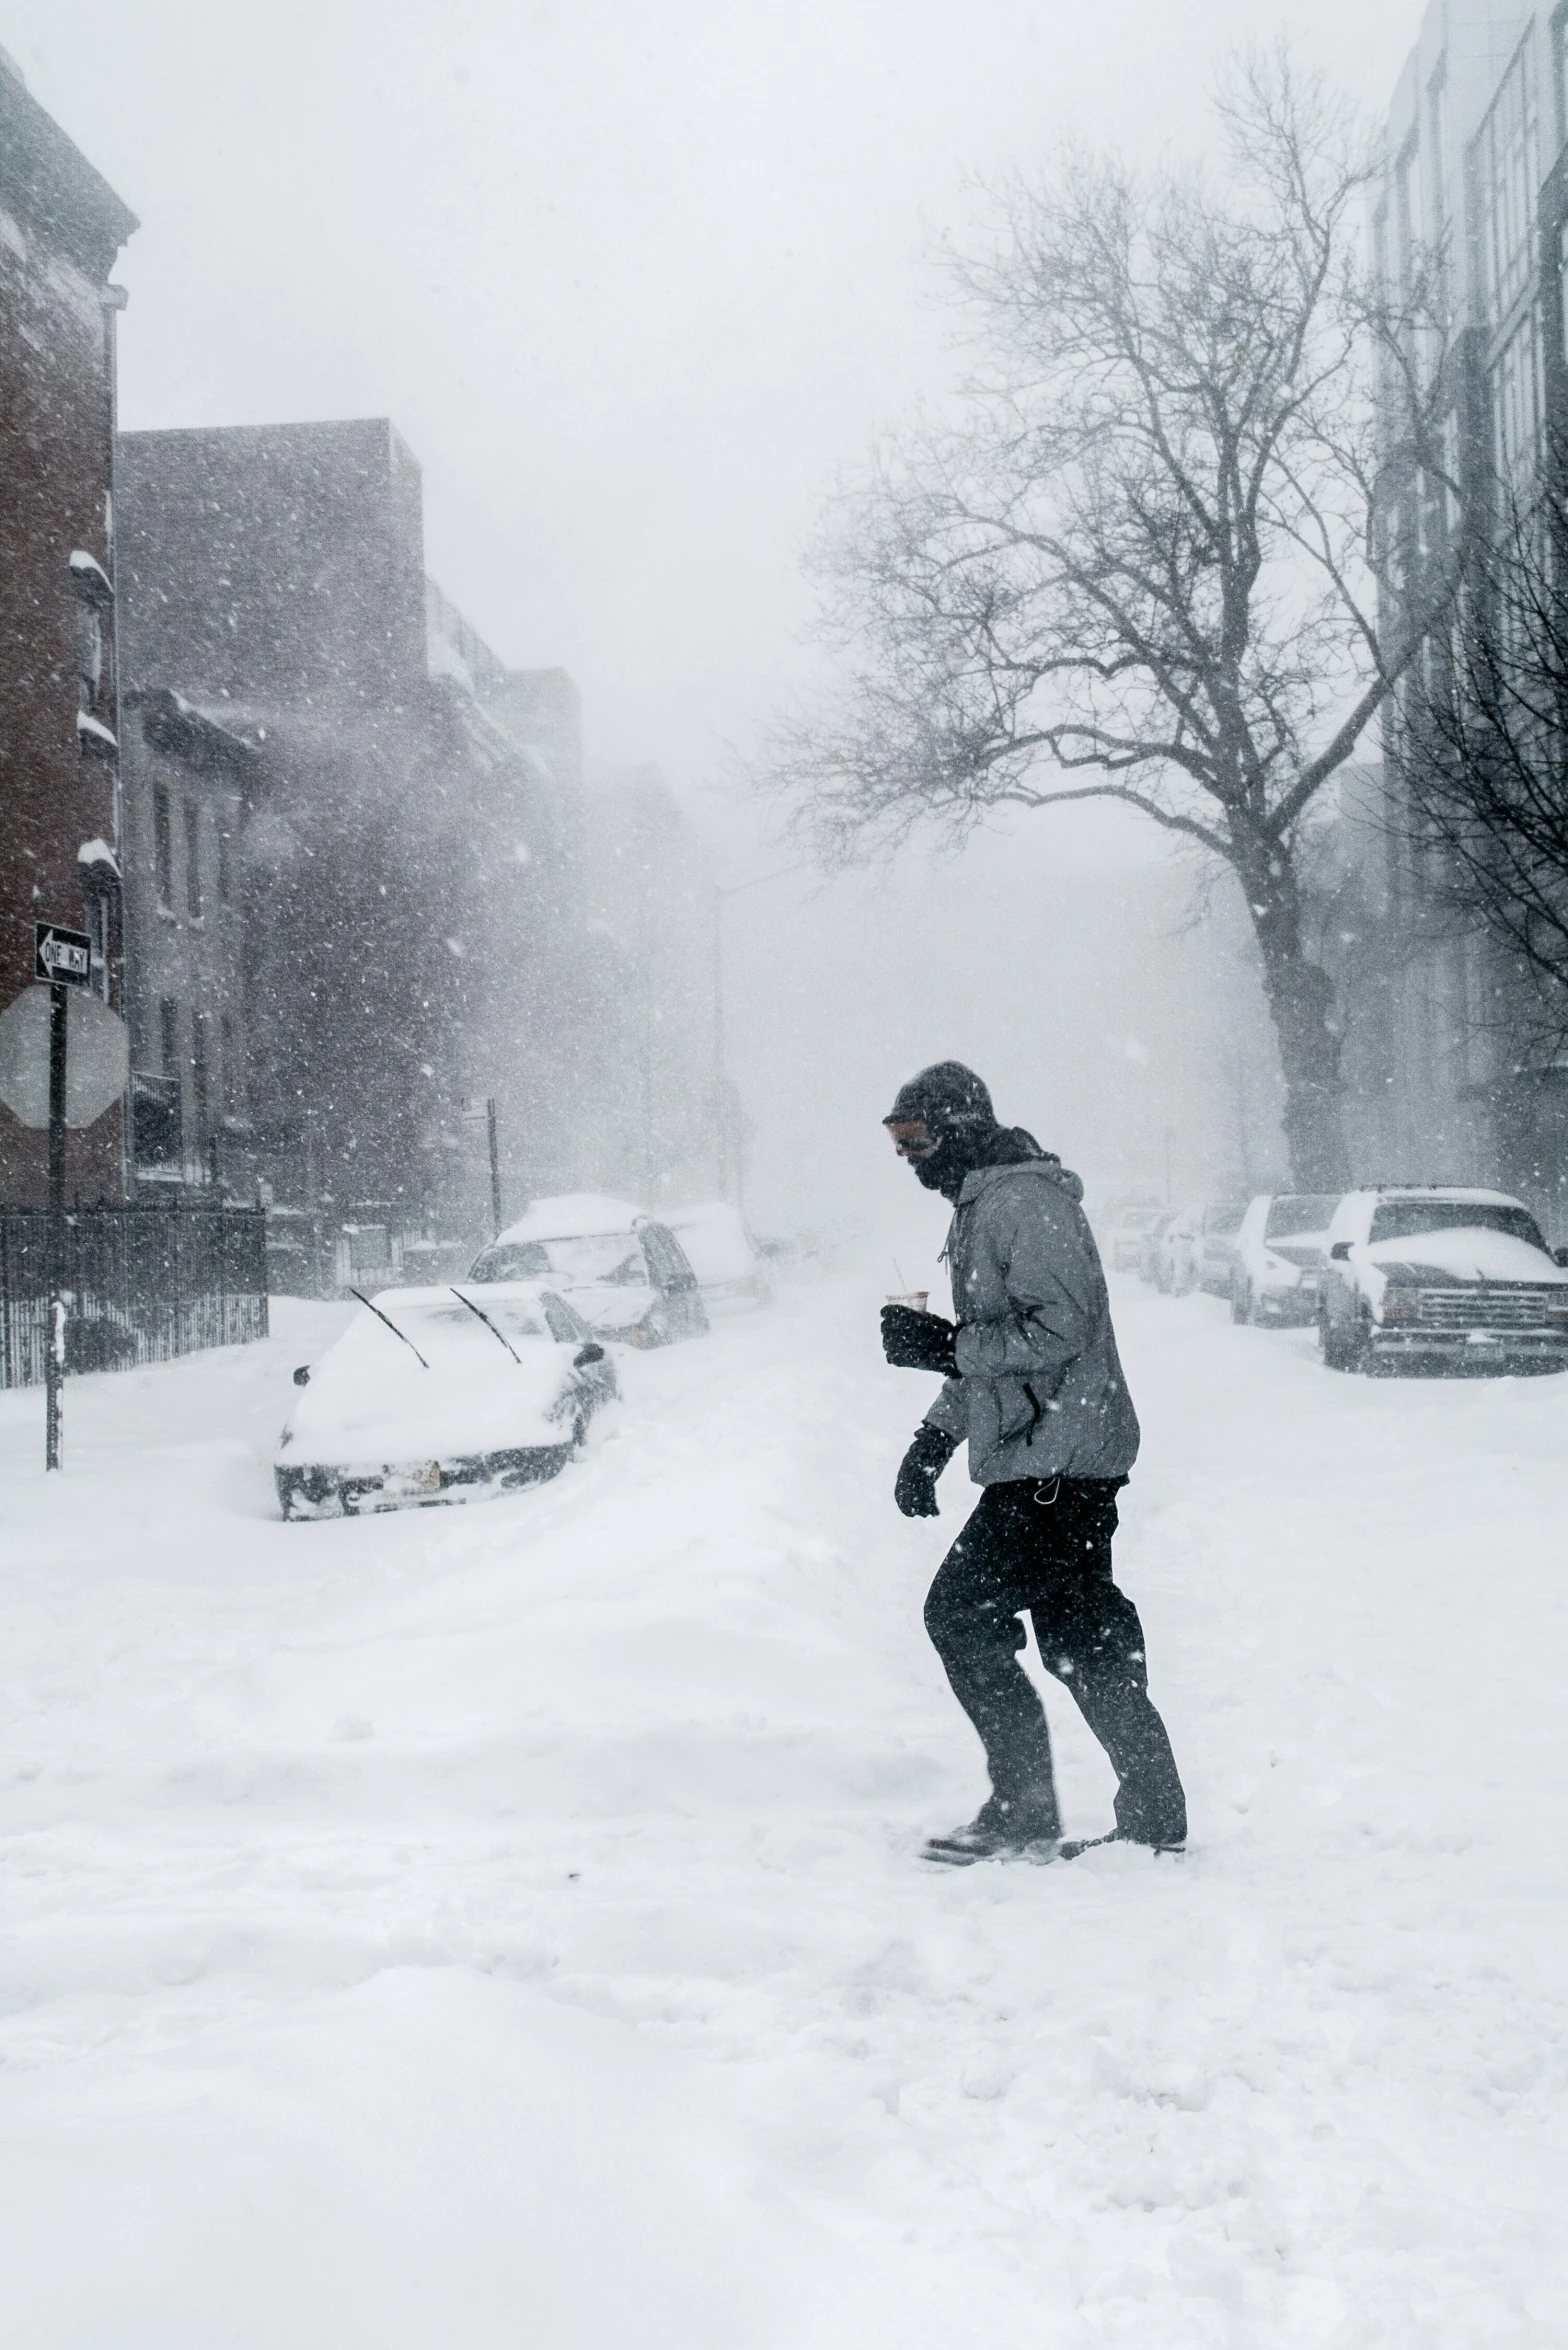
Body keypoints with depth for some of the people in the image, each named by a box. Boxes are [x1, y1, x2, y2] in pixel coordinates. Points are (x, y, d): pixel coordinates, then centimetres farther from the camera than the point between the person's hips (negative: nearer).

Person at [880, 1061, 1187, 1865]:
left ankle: (1023, 1813, -4)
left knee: (960, 1611, -9)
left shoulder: (1025, 1200, -14)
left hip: (1054, 1463, -11)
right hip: (1054, 1463, 11)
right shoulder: (980, 1206, 20)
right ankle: (1153, 1816, 17)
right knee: (1080, 1633, 12)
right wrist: (936, 1435, 21)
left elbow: (1058, 1328, -23)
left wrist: (940, 1345, -21)